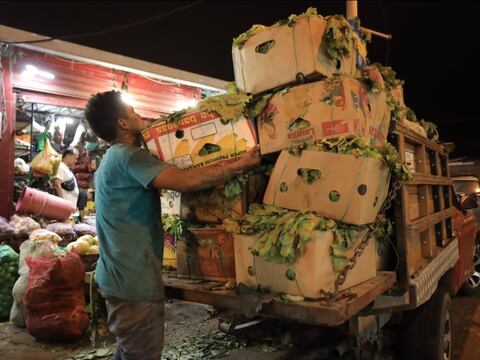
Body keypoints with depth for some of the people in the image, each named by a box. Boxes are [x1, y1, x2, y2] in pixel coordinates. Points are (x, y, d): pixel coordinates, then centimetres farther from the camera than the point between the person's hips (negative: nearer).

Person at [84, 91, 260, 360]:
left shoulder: (113, 158, 16)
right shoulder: (128, 156, -19)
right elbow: (185, 181, -29)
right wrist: (241, 165, -20)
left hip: (121, 275, 10)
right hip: (134, 279, -10)